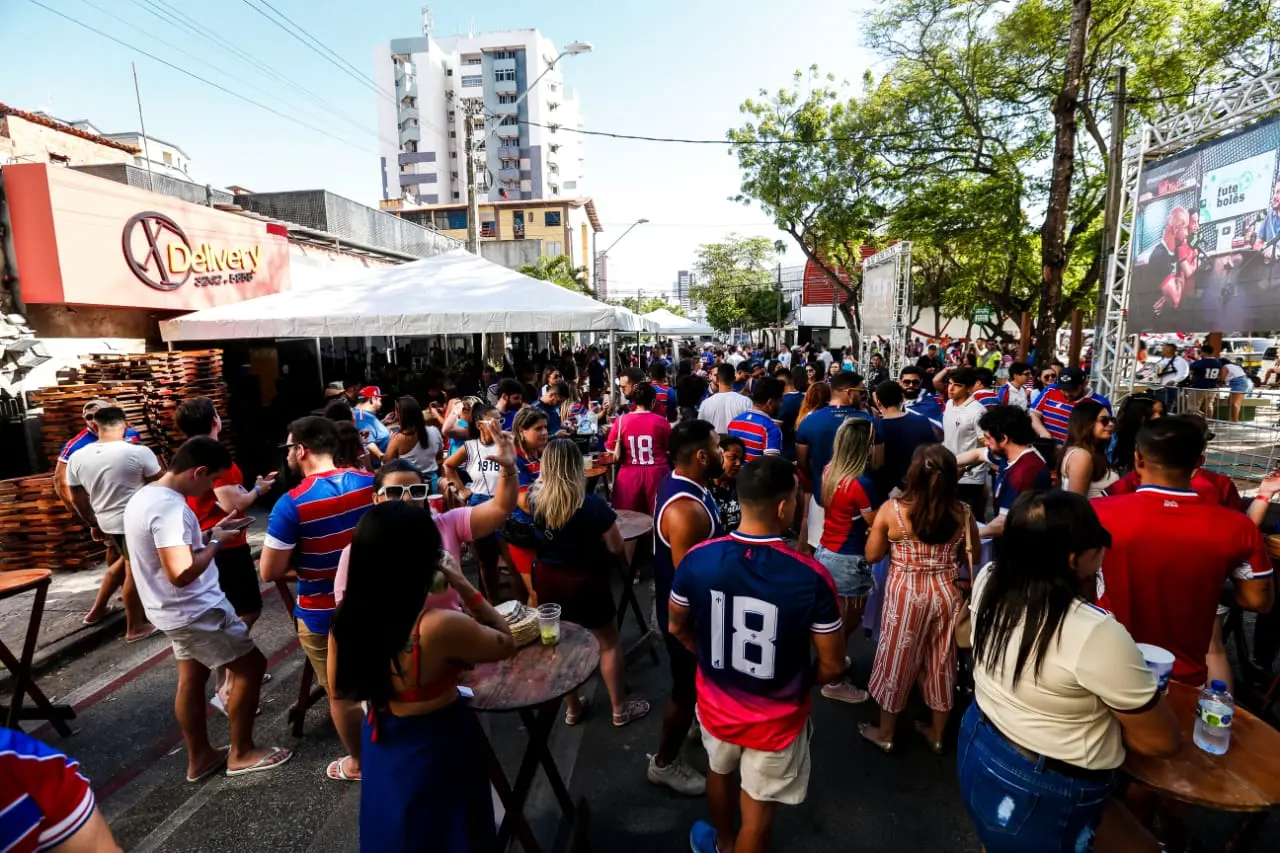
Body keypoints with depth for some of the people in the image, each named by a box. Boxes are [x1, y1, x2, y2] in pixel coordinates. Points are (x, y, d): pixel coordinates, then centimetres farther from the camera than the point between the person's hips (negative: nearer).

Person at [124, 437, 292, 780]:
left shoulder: (144, 495, 4)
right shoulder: (170, 507, -29)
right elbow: (182, 573, -35)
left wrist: (207, 536, 7)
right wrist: (215, 543, -21)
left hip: (177, 610, 10)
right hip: (196, 611, -10)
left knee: (192, 680, 20)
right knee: (251, 665, 4)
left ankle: (200, 757, 34)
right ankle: (241, 754, 17)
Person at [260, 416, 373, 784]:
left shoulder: (292, 504, -23)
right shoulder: (370, 483, -11)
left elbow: (269, 572, -17)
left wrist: (299, 554, 1)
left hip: (323, 613, -4)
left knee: (341, 693, 17)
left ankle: (358, 763, 36)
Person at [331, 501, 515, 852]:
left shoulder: (345, 620, -17)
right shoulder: (441, 626, -36)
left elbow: (339, 687, 2)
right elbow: (506, 643, -16)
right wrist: (463, 586, -17)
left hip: (380, 747, 5)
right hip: (438, 751, -5)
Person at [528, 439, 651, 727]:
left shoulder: (535, 499, -11)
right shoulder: (593, 505, -24)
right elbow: (616, 548, -14)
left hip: (547, 580, 5)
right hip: (584, 582, -5)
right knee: (609, 644, 17)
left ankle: (572, 709, 39)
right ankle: (620, 710, 32)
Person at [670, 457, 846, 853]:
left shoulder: (697, 560, -20)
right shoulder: (811, 578, -28)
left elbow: (677, 628, -3)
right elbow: (832, 666, -15)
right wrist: (798, 683, 5)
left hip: (716, 702, 4)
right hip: (776, 717, -3)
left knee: (720, 772, 33)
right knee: (758, 806, 22)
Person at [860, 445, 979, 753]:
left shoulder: (892, 509, -17)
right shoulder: (963, 513, -9)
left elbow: (872, 554, -7)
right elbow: (971, 558, 4)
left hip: (906, 594, -2)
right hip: (947, 594, 3)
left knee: (898, 660, 15)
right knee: (941, 663, 20)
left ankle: (885, 734, 33)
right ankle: (936, 734, 40)